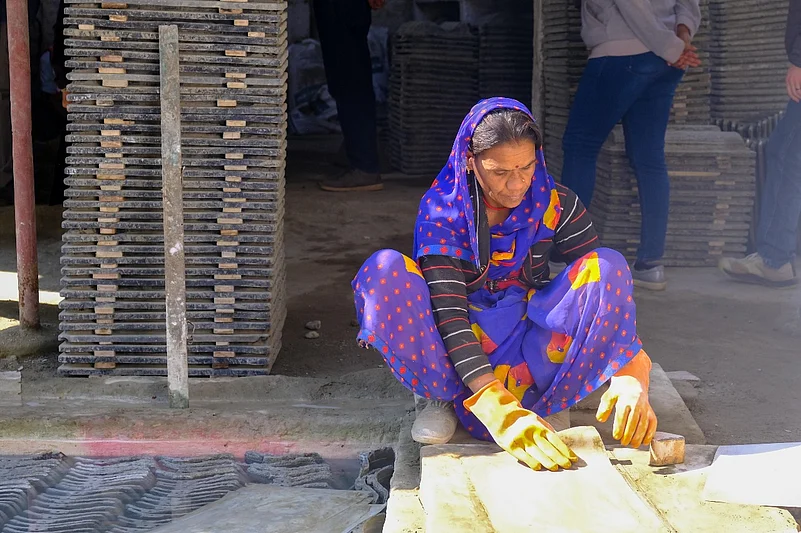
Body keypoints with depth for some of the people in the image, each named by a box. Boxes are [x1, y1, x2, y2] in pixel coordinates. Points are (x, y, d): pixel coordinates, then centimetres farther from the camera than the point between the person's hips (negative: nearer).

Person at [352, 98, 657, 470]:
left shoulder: (558, 206, -8)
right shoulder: (442, 211, -15)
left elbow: (605, 286, -12)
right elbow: (447, 310, -26)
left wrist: (630, 378, -32)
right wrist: (501, 412, -40)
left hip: (529, 349, 2)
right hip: (461, 351, -2)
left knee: (609, 264, -22)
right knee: (384, 270, -28)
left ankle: (541, 407, -21)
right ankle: (446, 397, -10)